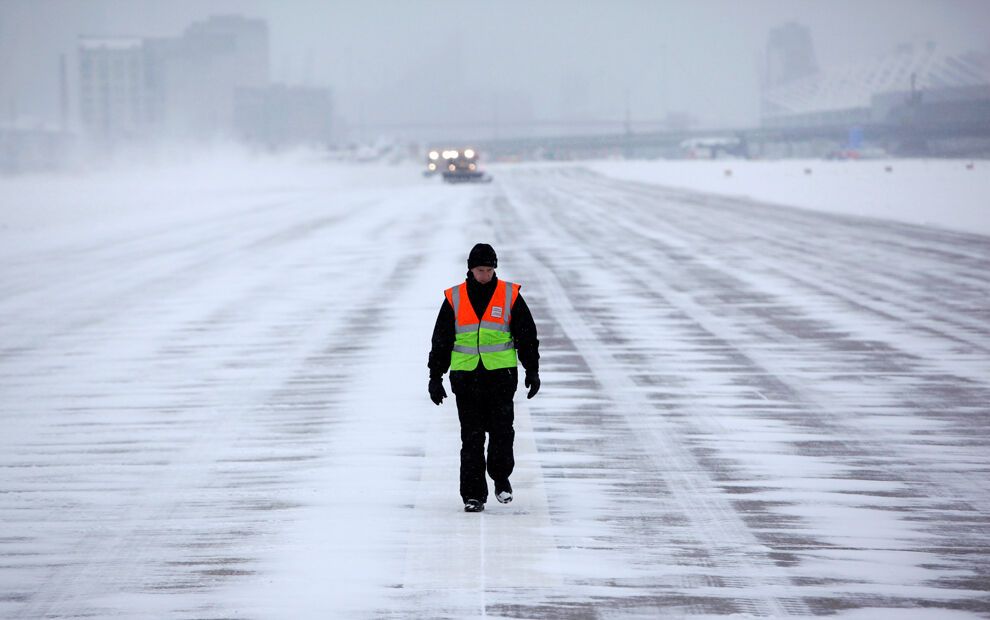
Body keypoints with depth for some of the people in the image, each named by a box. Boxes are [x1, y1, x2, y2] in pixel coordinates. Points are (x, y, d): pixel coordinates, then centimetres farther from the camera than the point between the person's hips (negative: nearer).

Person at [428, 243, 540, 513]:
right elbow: (441, 340, 10)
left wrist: (532, 371, 3)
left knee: (502, 431, -5)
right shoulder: (454, 299, 4)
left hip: (501, 375, 0)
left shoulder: (510, 296, 3)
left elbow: (527, 336, 8)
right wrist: (435, 377, 8)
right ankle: (473, 494, 5)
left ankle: (501, 478, 19)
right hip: (465, 376, 1)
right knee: (471, 437, 0)